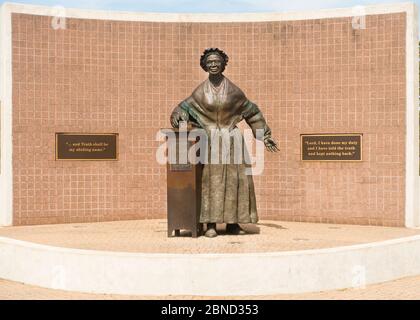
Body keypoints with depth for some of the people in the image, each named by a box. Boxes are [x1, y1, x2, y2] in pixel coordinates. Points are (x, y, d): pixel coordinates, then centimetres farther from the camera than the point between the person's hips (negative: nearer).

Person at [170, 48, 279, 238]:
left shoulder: (232, 90, 2)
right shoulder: (201, 90, 4)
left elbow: (251, 111, 8)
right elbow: (185, 107, 10)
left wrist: (264, 136, 6)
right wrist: (178, 119, -14)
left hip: (232, 136, 1)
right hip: (211, 138, 0)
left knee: (233, 179, -3)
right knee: (212, 179, -7)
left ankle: (232, 223, 5)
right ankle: (210, 225, -6)